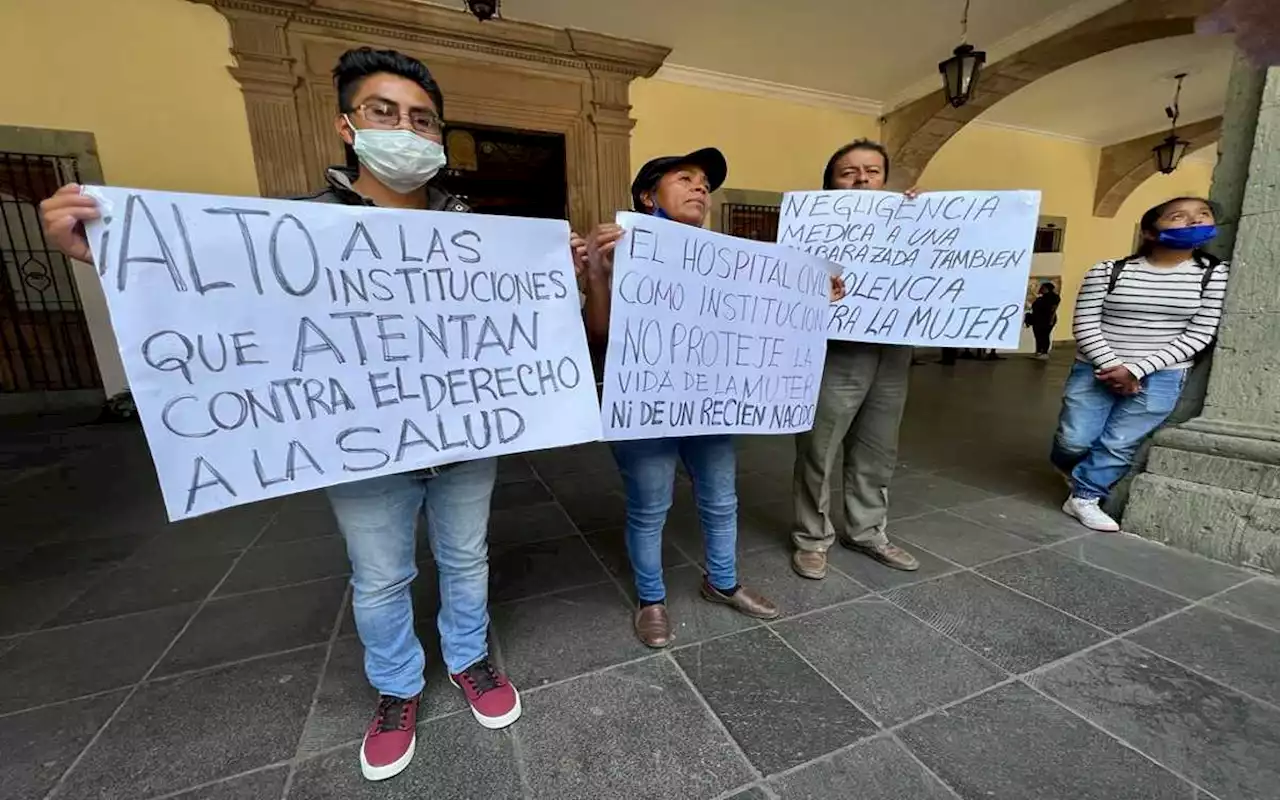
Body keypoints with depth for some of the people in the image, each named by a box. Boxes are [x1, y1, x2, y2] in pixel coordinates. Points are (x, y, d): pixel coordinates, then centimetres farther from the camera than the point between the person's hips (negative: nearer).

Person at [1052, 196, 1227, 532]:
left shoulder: (1214, 274, 1)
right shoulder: (1107, 272, -4)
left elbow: (1199, 334, -2)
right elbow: (1085, 325, -6)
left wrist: (1136, 369, -12)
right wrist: (1110, 366, -14)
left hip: (1161, 377, 1)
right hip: (1094, 371, -1)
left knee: (1120, 444, -1)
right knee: (1074, 441, -3)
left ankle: (1083, 498, 17)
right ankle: (1075, 474, 30)